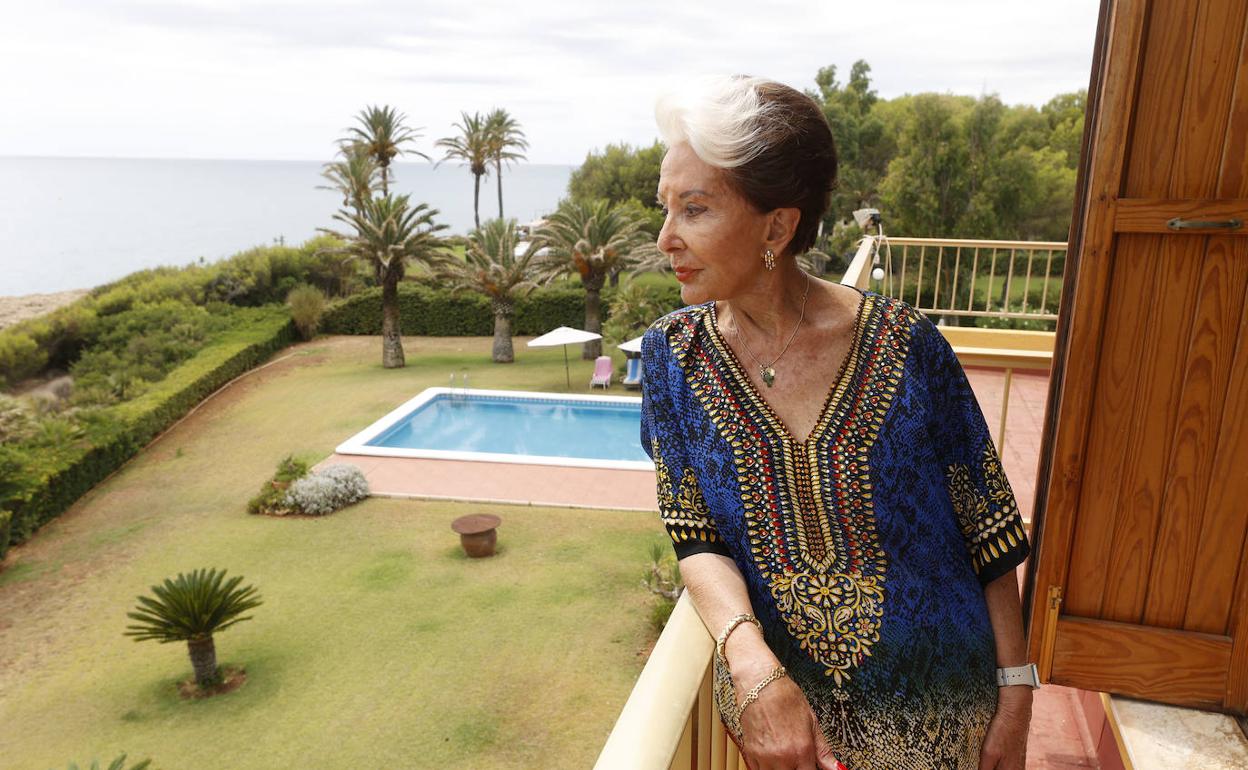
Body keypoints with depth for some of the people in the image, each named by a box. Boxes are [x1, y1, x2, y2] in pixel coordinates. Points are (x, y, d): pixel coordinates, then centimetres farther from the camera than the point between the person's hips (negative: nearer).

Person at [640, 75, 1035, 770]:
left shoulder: (906, 344, -17)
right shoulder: (673, 353, -11)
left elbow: (987, 527, -7)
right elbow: (697, 538, -11)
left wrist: (1015, 692, -4)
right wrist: (752, 661, -27)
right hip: (779, 693, 1)